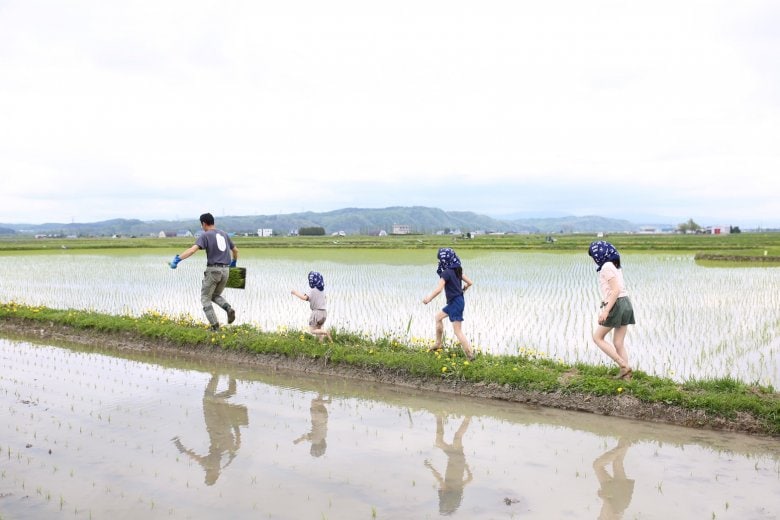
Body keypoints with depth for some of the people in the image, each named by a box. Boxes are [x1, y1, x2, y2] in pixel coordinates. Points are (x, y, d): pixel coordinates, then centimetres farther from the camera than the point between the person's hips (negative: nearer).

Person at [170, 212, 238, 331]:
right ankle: (229, 309, -6)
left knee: (205, 298, 9)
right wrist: (234, 261, 44)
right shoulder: (223, 234, 14)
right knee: (216, 295, 23)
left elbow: (193, 250, -23)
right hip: (225, 270, 6)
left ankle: (215, 325, -3)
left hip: (213, 270, -6)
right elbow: (235, 250, 24)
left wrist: (177, 259, -29)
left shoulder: (205, 235, -6)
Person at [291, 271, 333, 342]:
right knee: (318, 329, 18)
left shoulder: (313, 289, -13)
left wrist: (295, 293, -15)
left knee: (312, 330, 0)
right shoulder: (322, 289, 9)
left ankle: (326, 333, -19)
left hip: (316, 312, -7)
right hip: (324, 312, 7)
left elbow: (305, 298, -26)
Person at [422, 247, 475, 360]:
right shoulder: (457, 270, 6)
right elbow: (469, 282, 11)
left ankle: (470, 354, -4)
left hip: (455, 303, -10)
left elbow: (438, 289, -24)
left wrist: (428, 298, -10)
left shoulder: (446, 273, -18)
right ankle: (438, 343, 34)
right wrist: (462, 289, 31)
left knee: (458, 331, -6)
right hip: (458, 300, 10)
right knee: (438, 316, 26)